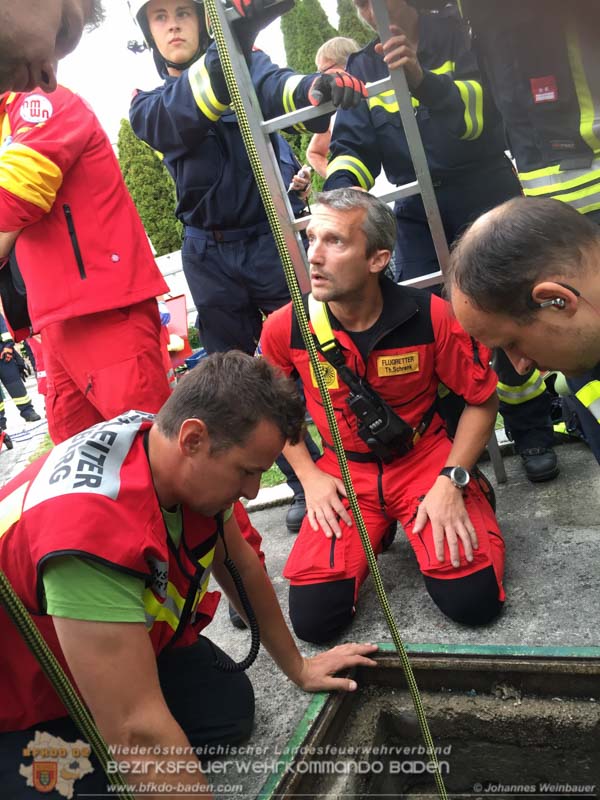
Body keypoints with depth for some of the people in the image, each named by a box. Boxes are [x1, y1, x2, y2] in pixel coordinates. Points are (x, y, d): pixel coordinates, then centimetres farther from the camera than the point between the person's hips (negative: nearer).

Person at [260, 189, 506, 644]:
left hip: (425, 457, -1)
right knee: (312, 619, -11)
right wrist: (310, 477, -3)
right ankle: (376, 532, 18)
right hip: (343, 470, 2)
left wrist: (451, 481, -14)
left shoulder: (431, 316, -17)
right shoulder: (284, 328, -13)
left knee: (473, 601, -19)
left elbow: (482, 398, -4)